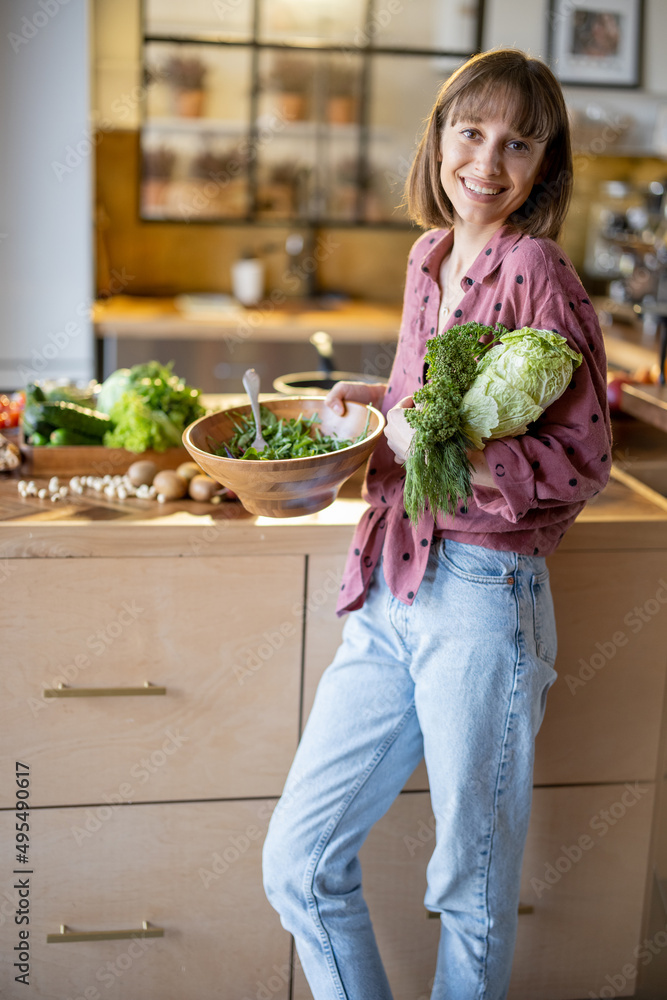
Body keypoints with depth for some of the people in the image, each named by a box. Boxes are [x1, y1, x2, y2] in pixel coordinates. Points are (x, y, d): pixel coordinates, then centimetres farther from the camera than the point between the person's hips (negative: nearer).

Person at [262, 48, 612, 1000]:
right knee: (298, 862, 10)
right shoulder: (431, 255, 12)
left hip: (482, 600, -7)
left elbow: (581, 459, -12)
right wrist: (376, 400, 8)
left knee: (473, 886, 12)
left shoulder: (538, 276, -10)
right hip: (390, 593, 7)